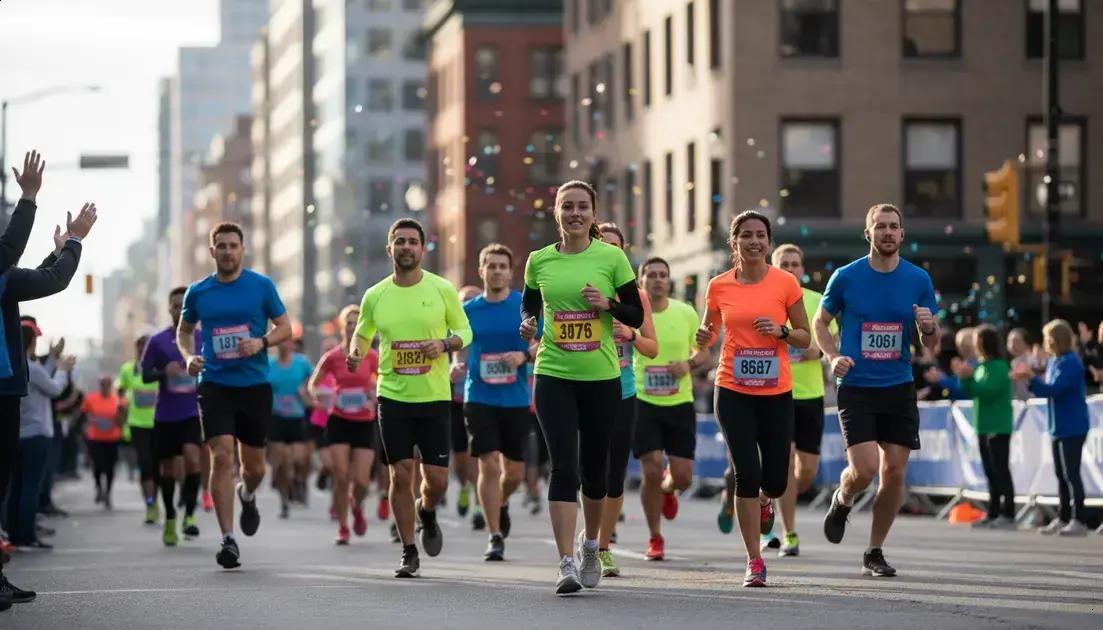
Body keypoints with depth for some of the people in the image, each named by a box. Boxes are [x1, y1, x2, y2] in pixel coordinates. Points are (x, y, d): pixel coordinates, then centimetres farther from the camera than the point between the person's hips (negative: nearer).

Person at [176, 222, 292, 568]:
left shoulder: (261, 286, 0)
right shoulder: (198, 292, 4)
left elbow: (285, 328, 5)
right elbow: (184, 330, 19)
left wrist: (262, 342, -15)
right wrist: (188, 356, -2)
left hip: (255, 385, 0)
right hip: (215, 384, 0)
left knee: (254, 464, 9)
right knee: (221, 457, -15)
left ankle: (247, 496, 47)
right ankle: (228, 539, -13)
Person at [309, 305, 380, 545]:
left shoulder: (371, 356, -2)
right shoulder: (332, 357, -2)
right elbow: (313, 383, 8)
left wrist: (376, 396, -11)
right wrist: (316, 394, -12)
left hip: (365, 422, 0)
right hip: (339, 421, 0)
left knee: (361, 480, -6)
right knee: (340, 477, -7)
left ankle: (358, 507, 28)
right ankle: (342, 528, 8)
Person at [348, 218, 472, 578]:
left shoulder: (442, 289, -2)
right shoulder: (375, 296, 3)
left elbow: (464, 331, 7)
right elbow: (362, 333, 18)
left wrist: (444, 344, -13)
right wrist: (356, 353, -3)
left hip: (435, 397, 0)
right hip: (392, 396, 1)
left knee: (437, 479, -2)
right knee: (401, 475, -4)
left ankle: (427, 512, 34)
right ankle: (409, 553, 8)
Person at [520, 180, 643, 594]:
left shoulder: (611, 257, -1)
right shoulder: (539, 261, 3)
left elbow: (637, 315, 2)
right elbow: (529, 304, 18)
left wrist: (608, 304, -17)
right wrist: (528, 324, -4)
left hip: (602, 377, 0)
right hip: (553, 376, 0)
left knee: (595, 467, 11)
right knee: (564, 467, -12)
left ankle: (590, 546, 37)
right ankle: (566, 564, -14)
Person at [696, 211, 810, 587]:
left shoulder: (785, 283, -1)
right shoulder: (719, 286, 2)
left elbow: (805, 337, 5)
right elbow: (709, 332, 15)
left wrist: (780, 331, -15)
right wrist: (704, 338, -8)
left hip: (776, 393, 0)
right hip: (734, 393, 0)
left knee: (775, 481, 1)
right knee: (747, 474, -9)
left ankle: (765, 502, 40)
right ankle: (754, 561, 0)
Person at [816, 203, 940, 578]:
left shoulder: (918, 280, 3)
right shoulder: (846, 277, -2)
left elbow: (931, 343, 8)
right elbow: (820, 322, 11)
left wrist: (929, 327, -15)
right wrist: (833, 356, -7)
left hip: (899, 389, 2)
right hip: (856, 388, -2)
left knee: (894, 473, 0)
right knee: (865, 468, -15)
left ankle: (874, 552, 15)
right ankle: (841, 502, 20)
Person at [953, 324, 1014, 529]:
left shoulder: (999, 366, -13)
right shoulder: (980, 366, 13)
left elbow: (988, 390, -23)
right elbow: (971, 393, 17)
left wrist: (969, 377, -20)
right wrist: (963, 378, 3)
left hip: (998, 428, -9)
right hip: (983, 427, 9)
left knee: (1001, 471, -9)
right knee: (991, 473, 11)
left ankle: (1008, 515, -9)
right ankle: (993, 514, 15)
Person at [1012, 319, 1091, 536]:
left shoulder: (1070, 362, -17)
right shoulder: (1054, 361, 12)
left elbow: (1053, 390, -24)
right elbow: (1048, 389, 16)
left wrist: (1031, 378, -24)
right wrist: (1030, 380, 3)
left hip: (1071, 428, -10)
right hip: (1060, 427, 10)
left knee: (1070, 473, -6)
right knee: (1061, 474, 14)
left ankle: (1078, 520, -3)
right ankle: (1063, 518, 20)